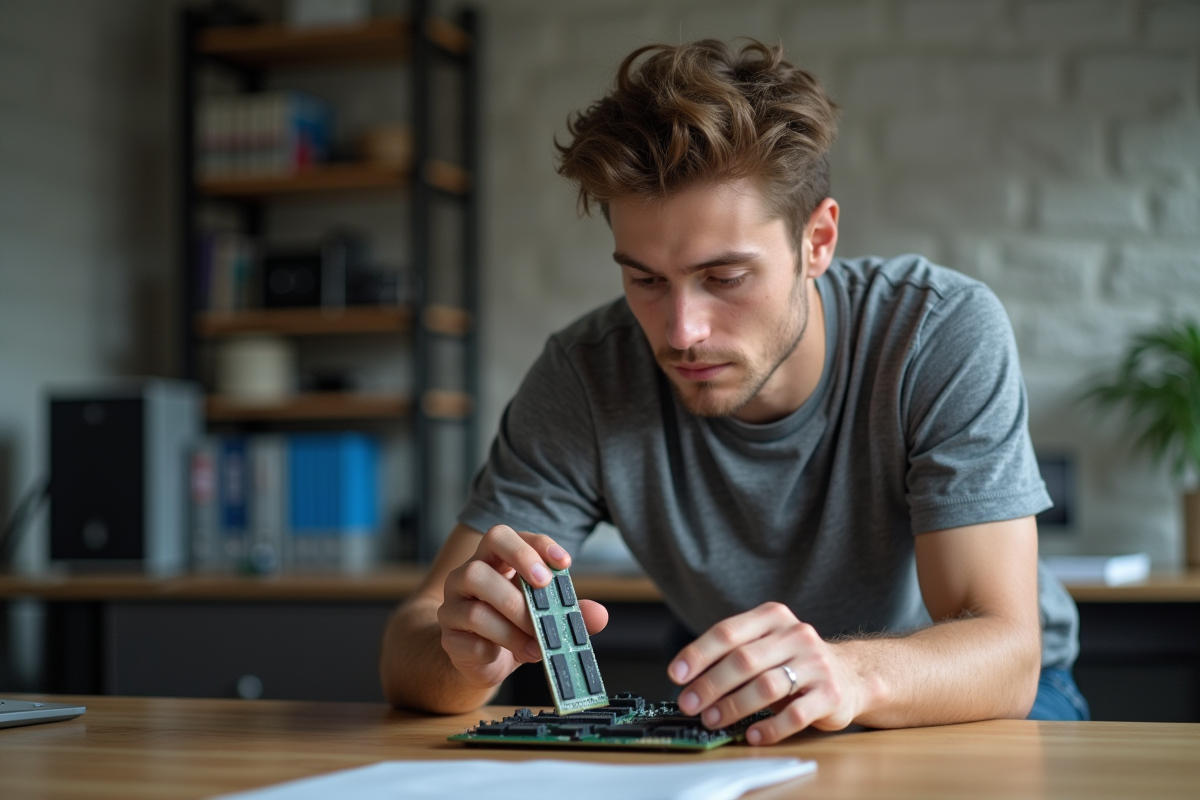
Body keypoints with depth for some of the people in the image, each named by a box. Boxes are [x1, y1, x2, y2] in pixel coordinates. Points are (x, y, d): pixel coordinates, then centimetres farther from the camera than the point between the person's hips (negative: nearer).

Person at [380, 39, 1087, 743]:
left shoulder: (946, 335, -26)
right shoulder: (586, 376, -20)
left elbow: (1004, 657, -32)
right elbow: (409, 653, -20)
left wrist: (851, 673, -54)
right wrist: (468, 653, -45)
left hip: (971, 711, -1)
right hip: (758, 727, 2)